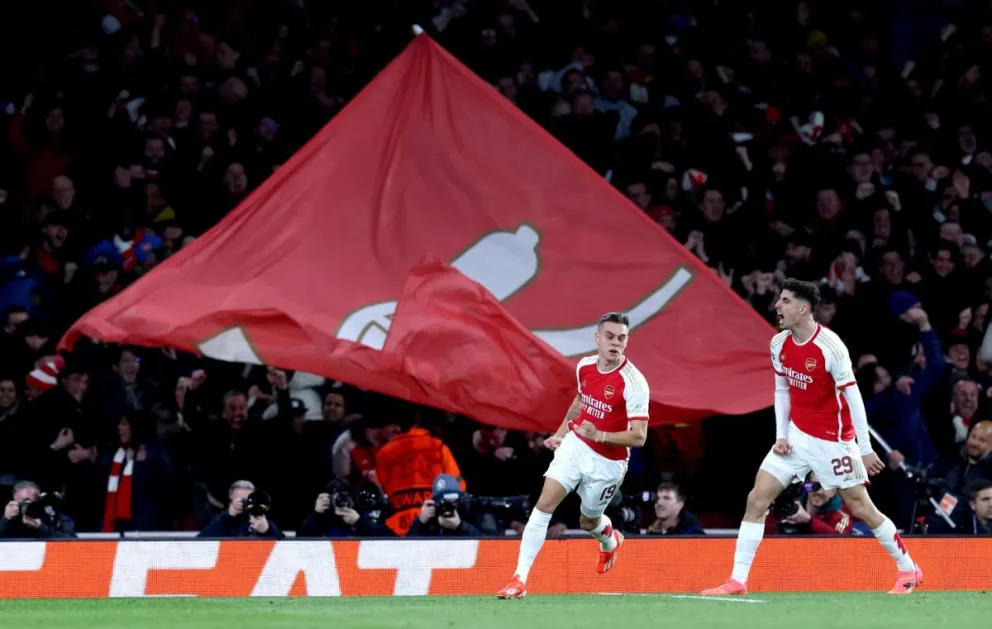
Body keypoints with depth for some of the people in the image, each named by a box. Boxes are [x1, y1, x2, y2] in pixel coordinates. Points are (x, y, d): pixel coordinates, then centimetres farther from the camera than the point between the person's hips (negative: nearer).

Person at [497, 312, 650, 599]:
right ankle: (519, 579, -14)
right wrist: (561, 432, 19)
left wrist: (599, 435, -36)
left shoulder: (634, 383, -22)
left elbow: (639, 436, -24)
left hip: (607, 463, -3)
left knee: (588, 522, 15)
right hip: (574, 446, 3)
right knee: (545, 503, -14)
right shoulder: (584, 366, -4)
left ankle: (610, 540, 55)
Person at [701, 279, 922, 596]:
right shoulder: (779, 344, 0)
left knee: (861, 507, 1)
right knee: (757, 498, -4)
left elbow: (853, 398, -17)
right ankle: (738, 580, -2)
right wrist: (781, 435, 2)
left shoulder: (830, 347, -20)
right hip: (797, 436, 6)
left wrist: (865, 449, -16)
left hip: (833, 440, -6)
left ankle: (908, 569, 19)